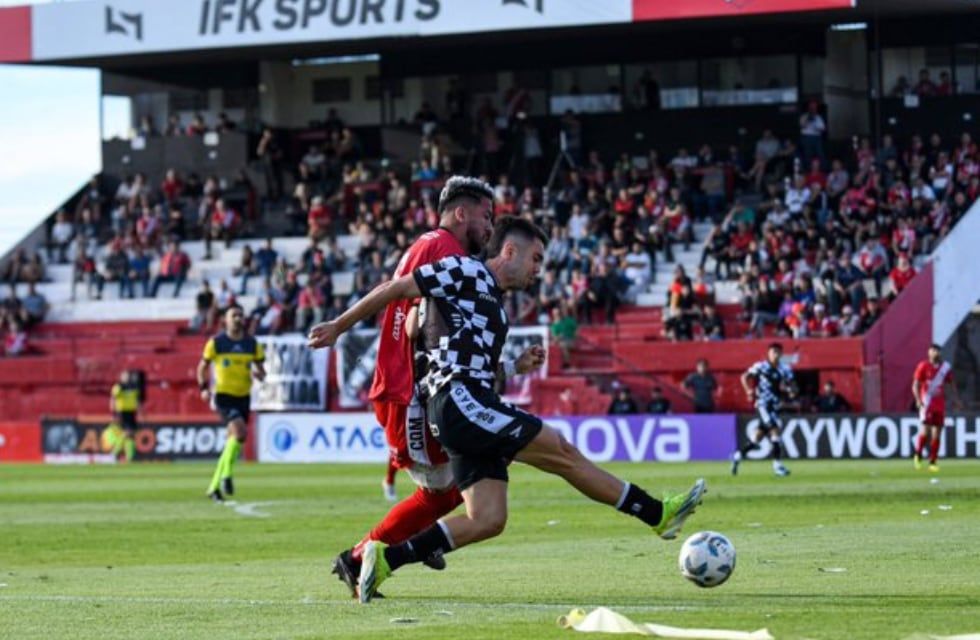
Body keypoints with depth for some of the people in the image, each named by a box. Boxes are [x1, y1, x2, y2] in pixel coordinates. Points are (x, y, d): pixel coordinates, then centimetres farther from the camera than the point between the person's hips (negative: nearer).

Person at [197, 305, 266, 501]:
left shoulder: (252, 344, 5)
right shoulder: (216, 343, -3)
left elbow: (261, 369, 11)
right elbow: (203, 367, 6)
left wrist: (258, 373, -13)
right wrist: (204, 388, -8)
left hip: (243, 397, 5)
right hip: (223, 395, -5)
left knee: (233, 440, 7)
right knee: (240, 431, -26)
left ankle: (214, 487, 18)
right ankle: (226, 475, -12)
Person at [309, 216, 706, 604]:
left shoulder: (494, 301, 26)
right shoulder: (466, 272, -1)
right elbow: (394, 289, -2)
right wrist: (338, 327, 0)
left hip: (471, 413, 10)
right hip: (459, 400, -10)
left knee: (488, 520, -2)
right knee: (561, 452, -9)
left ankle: (385, 559, -2)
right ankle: (658, 515, -5)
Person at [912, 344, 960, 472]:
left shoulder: (946, 367, 8)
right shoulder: (923, 366, -4)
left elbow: (951, 384, 18)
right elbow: (915, 385, -5)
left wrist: (955, 399, 6)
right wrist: (918, 400, -19)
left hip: (940, 405, 4)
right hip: (927, 403, -4)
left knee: (937, 434, 2)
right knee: (925, 431, -14)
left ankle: (933, 462, 7)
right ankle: (918, 454, 9)